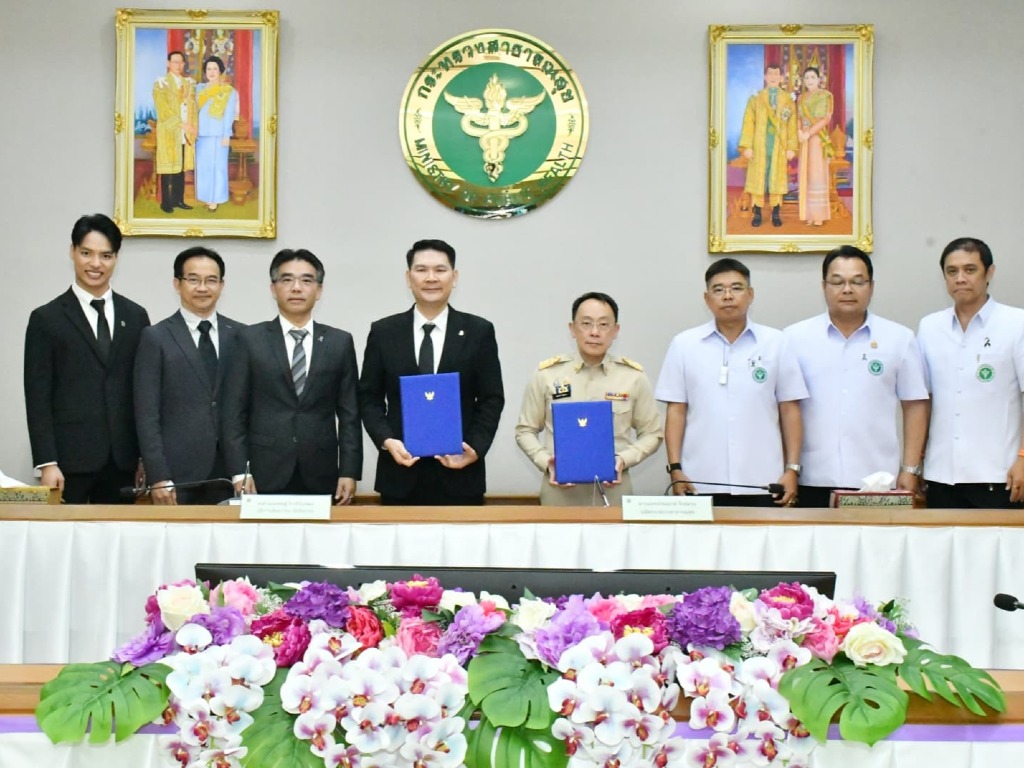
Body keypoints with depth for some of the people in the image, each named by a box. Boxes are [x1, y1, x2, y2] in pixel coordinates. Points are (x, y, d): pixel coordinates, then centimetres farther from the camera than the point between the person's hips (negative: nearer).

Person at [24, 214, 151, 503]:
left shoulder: (135, 317, 11)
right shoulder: (46, 319, 2)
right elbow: (38, 398, -2)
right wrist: (47, 464, -10)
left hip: (122, 462, 3)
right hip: (70, 461, -3)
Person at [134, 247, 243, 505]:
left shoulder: (240, 336, 9)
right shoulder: (156, 338, 1)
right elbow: (147, 415, -3)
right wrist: (158, 478, -10)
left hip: (229, 474, 2)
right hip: (177, 474, -2)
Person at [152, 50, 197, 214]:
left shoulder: (189, 83, 14)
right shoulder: (161, 83, -3)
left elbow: (193, 106, 13)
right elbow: (163, 109, -11)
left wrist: (193, 126, -1)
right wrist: (181, 124, -16)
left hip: (186, 132, 5)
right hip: (169, 132, -5)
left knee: (182, 167, 6)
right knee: (168, 168, -3)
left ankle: (178, 199, 14)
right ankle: (166, 202, 2)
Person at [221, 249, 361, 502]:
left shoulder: (340, 342, 8)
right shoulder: (250, 339, 4)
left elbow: (349, 414, 7)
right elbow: (234, 413, 1)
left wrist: (349, 472, -1)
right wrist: (240, 472, -7)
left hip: (320, 478, 1)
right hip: (265, 476, -1)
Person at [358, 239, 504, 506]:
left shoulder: (479, 331, 4)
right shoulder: (383, 332, 5)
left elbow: (491, 399, 3)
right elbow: (369, 398, 6)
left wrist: (476, 449, -11)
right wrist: (387, 441, -10)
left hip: (460, 475, 0)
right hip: (401, 474, 1)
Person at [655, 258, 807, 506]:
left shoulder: (775, 343, 4)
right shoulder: (684, 344, 4)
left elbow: (789, 410, 6)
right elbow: (676, 410, 5)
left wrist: (792, 469, 1)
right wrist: (675, 468, -1)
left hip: (762, 483, 0)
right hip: (701, 483, 0)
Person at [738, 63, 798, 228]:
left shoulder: (788, 99, 6)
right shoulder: (755, 98, 4)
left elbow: (792, 125, 3)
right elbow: (748, 123, 0)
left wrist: (792, 147, -3)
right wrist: (747, 146, -8)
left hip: (779, 146, 1)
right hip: (760, 145, -1)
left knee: (777, 178, 3)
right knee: (758, 178, 0)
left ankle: (776, 214, 8)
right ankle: (757, 214, 5)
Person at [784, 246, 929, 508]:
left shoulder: (899, 339, 5)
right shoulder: (795, 338, 4)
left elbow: (915, 406, 6)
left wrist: (910, 470, 1)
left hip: (878, 482, 0)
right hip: (813, 481, 0)